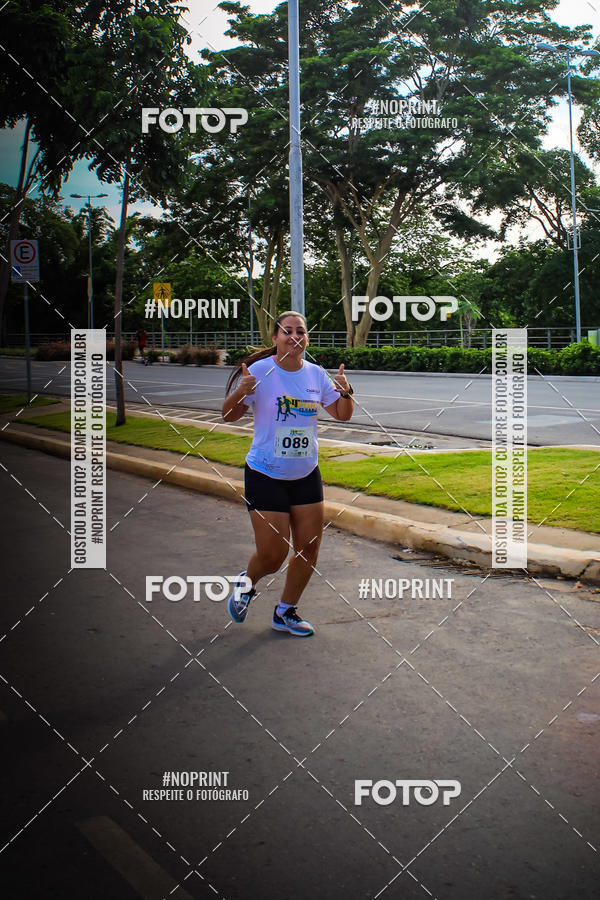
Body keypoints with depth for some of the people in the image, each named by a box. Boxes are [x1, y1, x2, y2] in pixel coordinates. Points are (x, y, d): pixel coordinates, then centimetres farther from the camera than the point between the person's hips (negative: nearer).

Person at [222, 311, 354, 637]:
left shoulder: (316, 374, 2)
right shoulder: (260, 371, -11)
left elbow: (342, 414, 11)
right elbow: (229, 416, -8)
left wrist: (345, 392, -10)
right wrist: (240, 392, -29)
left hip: (306, 475, 5)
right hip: (265, 475, -5)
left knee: (309, 548, 6)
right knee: (273, 554, -4)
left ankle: (285, 612, 26)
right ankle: (247, 583, 31)